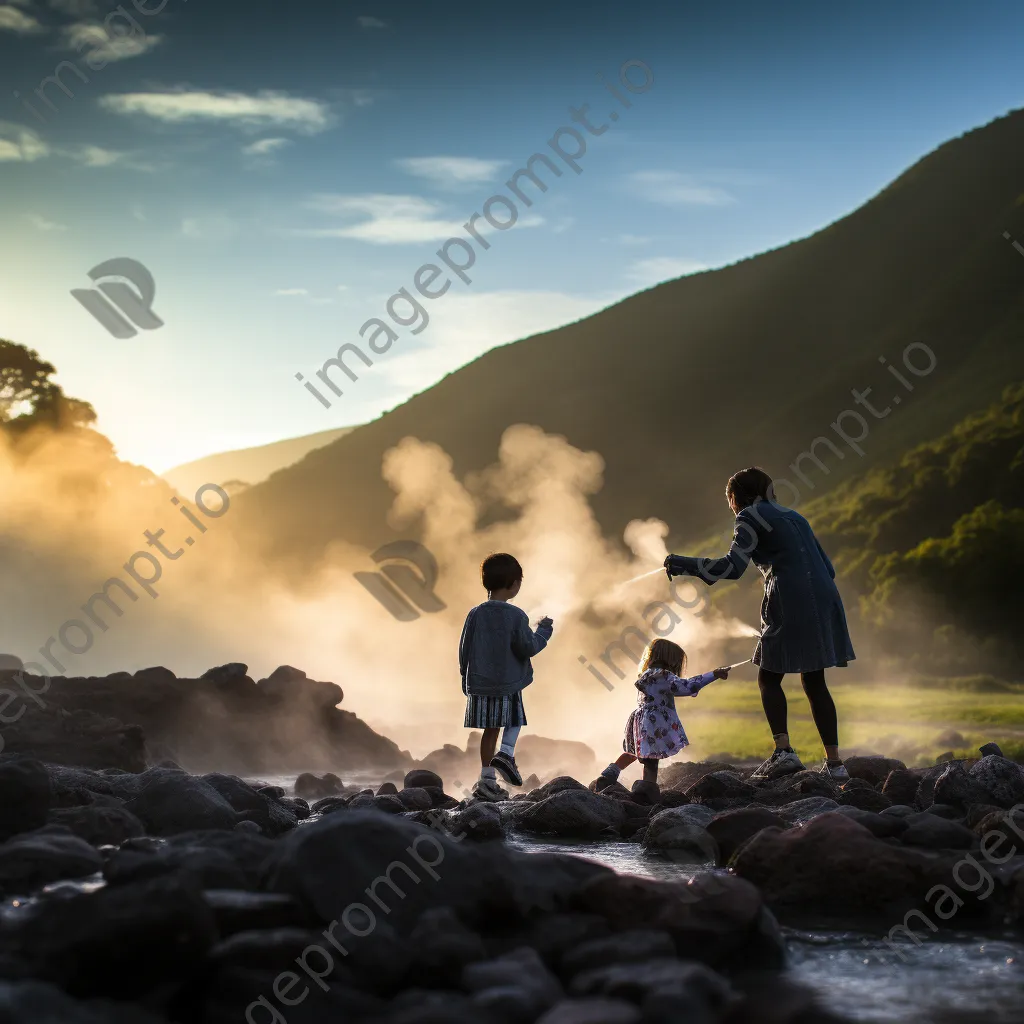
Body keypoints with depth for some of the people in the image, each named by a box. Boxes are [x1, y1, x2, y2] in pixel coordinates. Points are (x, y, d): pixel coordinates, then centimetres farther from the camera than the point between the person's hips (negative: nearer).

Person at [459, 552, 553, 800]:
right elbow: (528, 648, -9)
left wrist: (467, 679, 17)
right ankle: (506, 753, -6)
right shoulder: (516, 616, -13)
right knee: (514, 721, 20)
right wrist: (543, 631, 8)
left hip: (479, 685, 3)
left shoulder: (476, 614, -1)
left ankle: (487, 780, 12)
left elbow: (464, 650, 3)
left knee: (490, 730, 12)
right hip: (509, 686, -3)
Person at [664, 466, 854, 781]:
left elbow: (733, 566, -11)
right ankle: (834, 762, 8)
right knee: (814, 683, 12)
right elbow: (827, 568, 21)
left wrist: (682, 564, -5)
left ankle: (784, 751, -10)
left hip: (791, 602, -7)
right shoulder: (791, 516, 25)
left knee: (769, 677, 5)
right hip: (823, 599, 7)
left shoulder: (750, 516, 3)